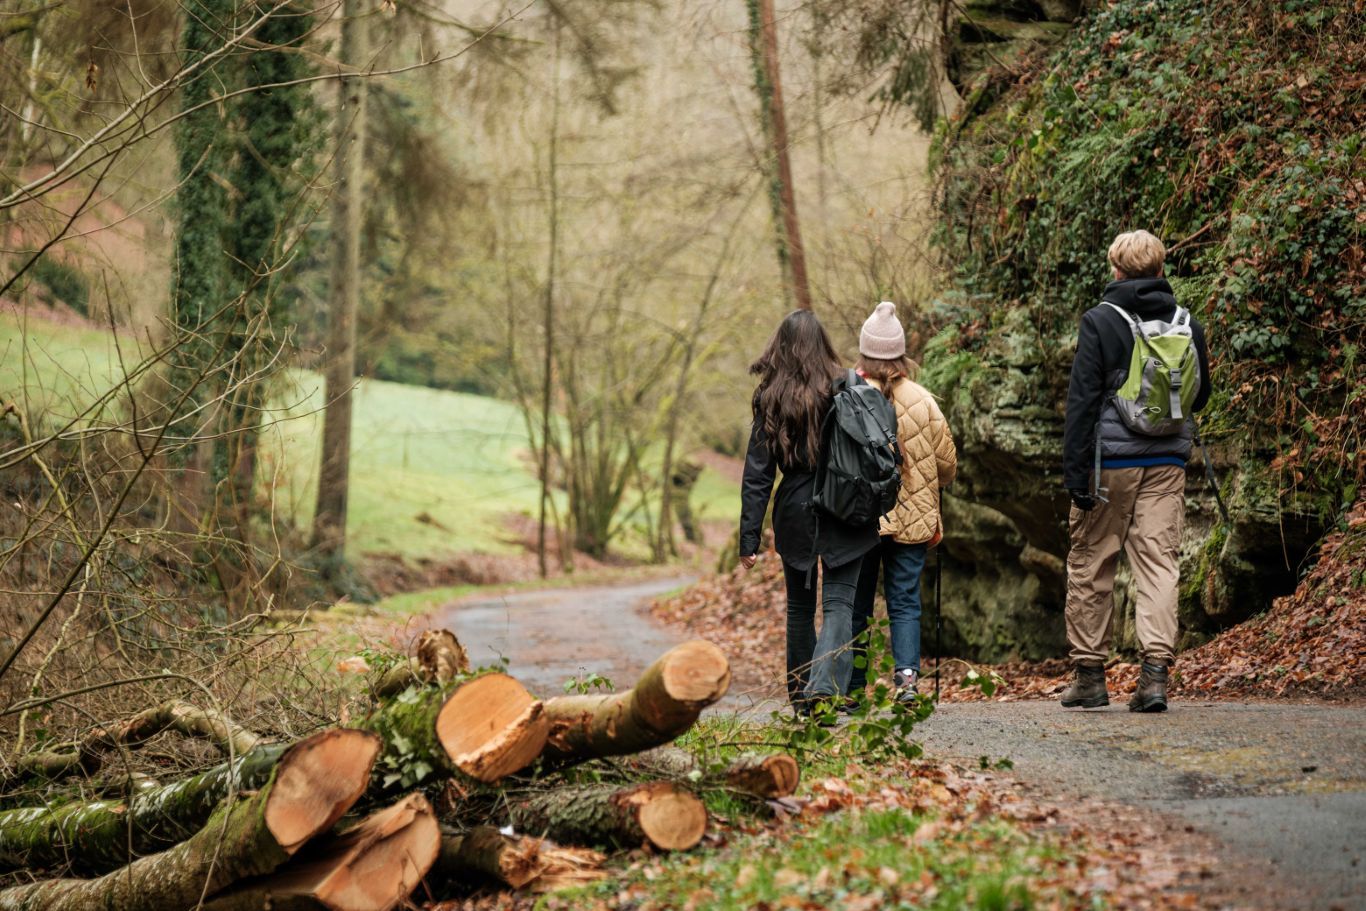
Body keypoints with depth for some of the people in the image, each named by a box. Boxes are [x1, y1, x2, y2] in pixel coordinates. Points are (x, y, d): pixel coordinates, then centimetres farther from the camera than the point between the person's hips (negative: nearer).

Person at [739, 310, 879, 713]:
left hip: (795, 514, 2)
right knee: (839, 605, -3)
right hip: (844, 514, -2)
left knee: (800, 607, 16)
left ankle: (801, 695, 24)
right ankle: (825, 686, -24)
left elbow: (757, 473, -3)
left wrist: (749, 537, -2)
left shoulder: (769, 399, -2)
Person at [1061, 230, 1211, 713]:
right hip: (1167, 462, 3)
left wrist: (1075, 473, -10)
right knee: (1160, 563, 1)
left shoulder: (1101, 321, -7)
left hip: (1110, 460, -3)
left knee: (1090, 566, 8)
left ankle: (1089, 674, 13)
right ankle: (1155, 672, -11)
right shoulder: (1188, 326, 6)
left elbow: (1083, 401, -10)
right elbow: (1200, 396, 18)